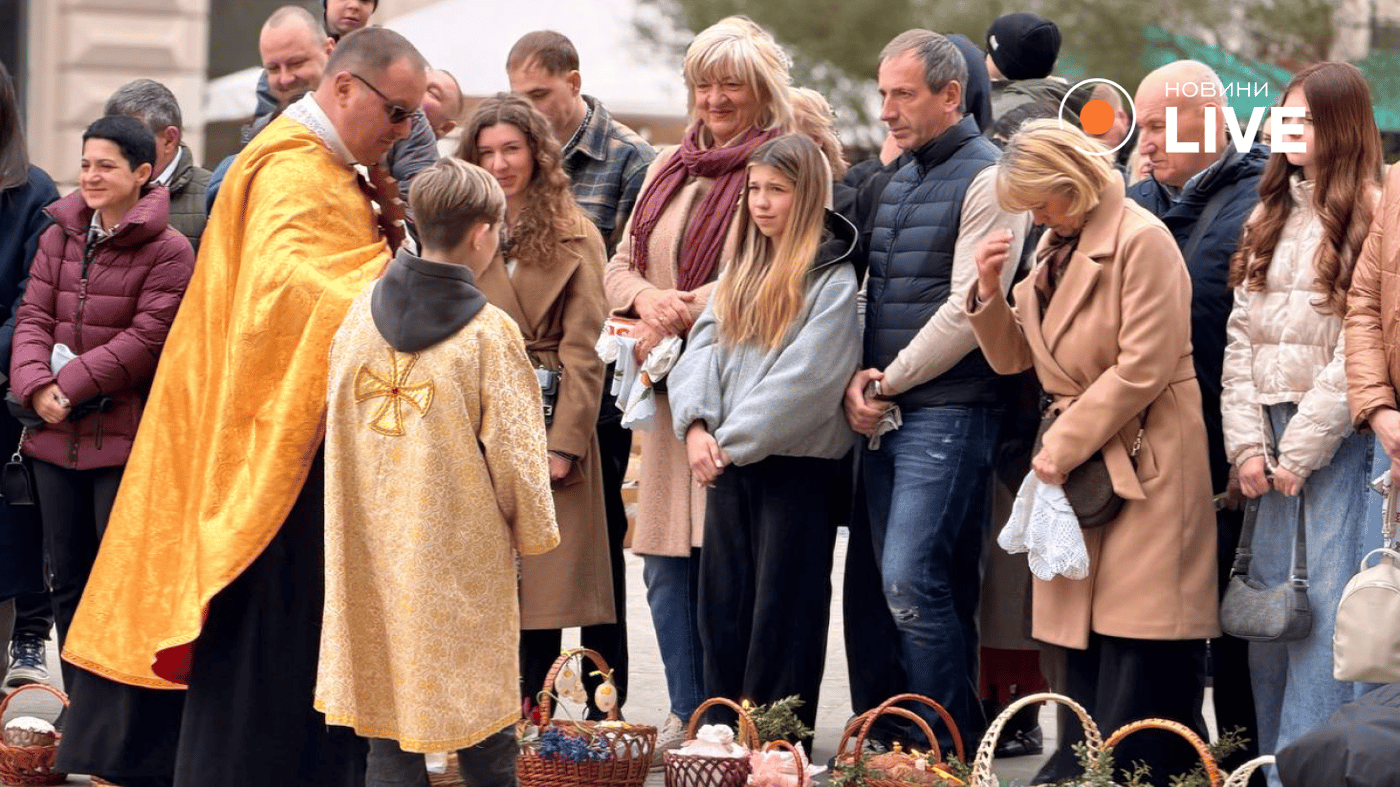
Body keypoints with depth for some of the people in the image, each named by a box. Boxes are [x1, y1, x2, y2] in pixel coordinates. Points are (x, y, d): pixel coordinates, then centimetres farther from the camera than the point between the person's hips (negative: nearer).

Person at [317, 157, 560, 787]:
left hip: (374, 542, 4)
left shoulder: (362, 313, 1)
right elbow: (511, 446, -9)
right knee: (485, 734, 6)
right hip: (462, 547, -4)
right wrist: (533, 531, 6)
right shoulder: (489, 333, -13)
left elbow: (338, 424, 9)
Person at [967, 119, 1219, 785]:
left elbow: (1142, 368, -17)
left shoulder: (1141, 240, -12)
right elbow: (1014, 357, 17)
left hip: (1143, 466, -8)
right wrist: (989, 288, -1)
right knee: (1084, 649, 8)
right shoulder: (1055, 249, 15)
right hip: (1074, 461, 8)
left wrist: (1064, 445, -13)